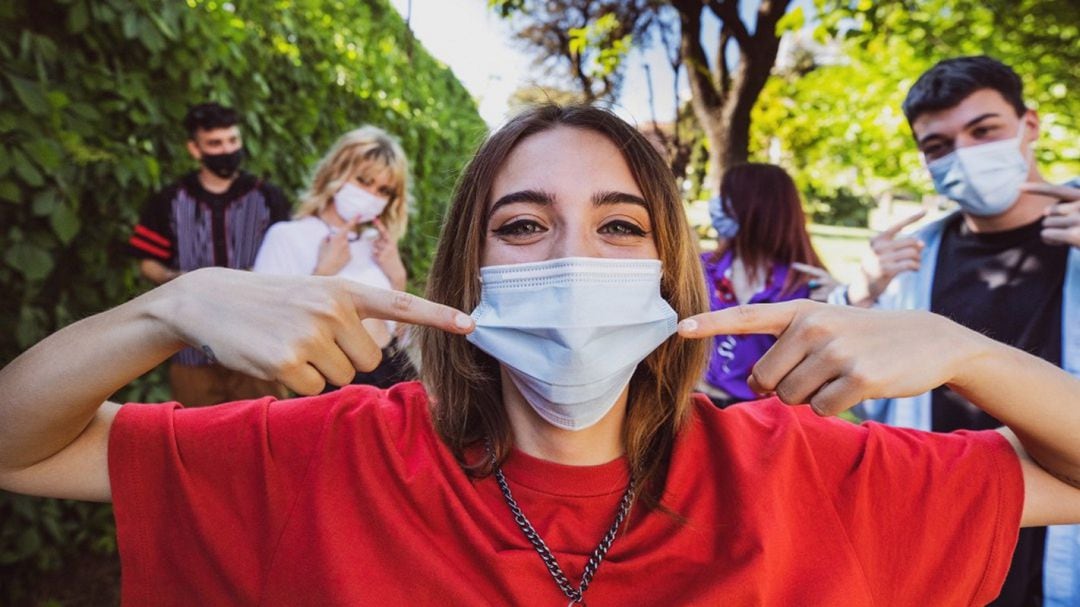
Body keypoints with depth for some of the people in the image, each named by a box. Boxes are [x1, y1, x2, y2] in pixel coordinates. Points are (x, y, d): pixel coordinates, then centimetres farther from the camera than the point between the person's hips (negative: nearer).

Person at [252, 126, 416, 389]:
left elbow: (397, 328, 12)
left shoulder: (375, 244, 11)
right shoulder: (287, 235, -3)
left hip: (392, 371, 5)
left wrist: (397, 277, 0)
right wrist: (323, 273, -14)